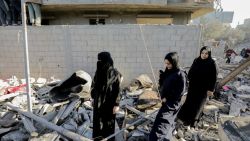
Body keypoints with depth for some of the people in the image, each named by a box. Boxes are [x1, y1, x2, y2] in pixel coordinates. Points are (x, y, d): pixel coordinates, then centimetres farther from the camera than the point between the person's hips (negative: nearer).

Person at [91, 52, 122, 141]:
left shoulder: (114, 73, -14)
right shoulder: (98, 72, 3)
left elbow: (117, 90, -13)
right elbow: (94, 86, 13)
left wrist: (116, 105, -15)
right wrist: (93, 98, 16)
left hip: (109, 103, -6)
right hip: (98, 102, 6)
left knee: (108, 123, 7)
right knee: (97, 123, 14)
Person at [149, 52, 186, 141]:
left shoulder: (180, 74, -18)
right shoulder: (168, 72, 5)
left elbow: (180, 92, -18)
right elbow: (163, 85, 12)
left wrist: (167, 98, -15)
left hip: (172, 103, -8)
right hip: (166, 101, 8)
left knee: (162, 122, -16)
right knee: (168, 120, 25)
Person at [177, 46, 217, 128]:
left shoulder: (212, 63, -9)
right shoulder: (196, 61, 0)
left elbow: (214, 77, -8)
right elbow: (190, 72, 6)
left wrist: (211, 89, -10)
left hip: (204, 88, -3)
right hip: (193, 86, 3)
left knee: (199, 104, 7)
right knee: (190, 102, 8)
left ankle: (194, 121, 22)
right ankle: (187, 119, 24)